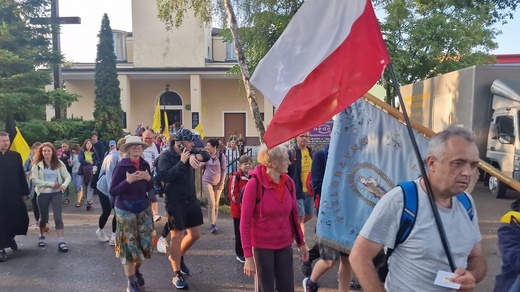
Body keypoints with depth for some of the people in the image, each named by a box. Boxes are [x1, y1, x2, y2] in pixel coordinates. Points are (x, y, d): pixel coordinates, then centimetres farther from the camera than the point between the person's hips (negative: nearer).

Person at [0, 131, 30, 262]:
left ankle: (10, 237, 34)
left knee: (21, 219, 6)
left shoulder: (15, 156, 3)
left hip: (14, 195, 3)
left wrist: (24, 192, 3)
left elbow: (21, 175, 5)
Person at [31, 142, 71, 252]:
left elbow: (67, 176, -2)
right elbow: (34, 180, -11)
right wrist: (51, 184, -17)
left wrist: (65, 184, -24)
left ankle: (61, 242, -8)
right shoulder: (37, 164, -3)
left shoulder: (59, 163, 1)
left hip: (56, 193, 0)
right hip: (43, 194, 0)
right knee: (43, 217, 15)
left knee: (58, 217, -8)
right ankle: (42, 237, 40)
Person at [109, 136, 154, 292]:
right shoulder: (121, 166, -13)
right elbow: (112, 191, -14)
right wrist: (128, 180, -25)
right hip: (125, 210, -4)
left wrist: (148, 178, -11)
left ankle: (136, 269, 39)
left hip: (143, 208, 5)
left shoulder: (145, 164, 1)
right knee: (129, 245, 3)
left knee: (145, 243, 9)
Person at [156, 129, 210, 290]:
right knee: (177, 237, 1)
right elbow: (164, 176, -24)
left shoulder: (190, 153, 5)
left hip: (191, 199, 6)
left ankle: (179, 256, 39)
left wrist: (195, 156, -22)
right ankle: (176, 275, 14)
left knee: (195, 234, 13)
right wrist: (181, 162, -26)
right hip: (174, 202, -6)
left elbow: (206, 155, -3)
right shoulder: (166, 156, -12)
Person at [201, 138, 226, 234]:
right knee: (211, 203, -7)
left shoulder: (221, 156, -8)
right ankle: (213, 225, -4)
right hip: (207, 181, 0)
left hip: (218, 182, 0)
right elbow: (200, 167, 8)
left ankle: (214, 223, 21)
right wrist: (202, 163, -15)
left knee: (216, 204, 8)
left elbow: (224, 170, -4)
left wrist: (222, 182, -7)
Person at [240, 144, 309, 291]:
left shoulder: (289, 183, -2)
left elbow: (293, 216, 8)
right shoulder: (255, 184, -17)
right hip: (262, 247, -4)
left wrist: (301, 243, 12)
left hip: (285, 246, 4)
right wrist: (248, 256, -16)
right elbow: (245, 222, -14)